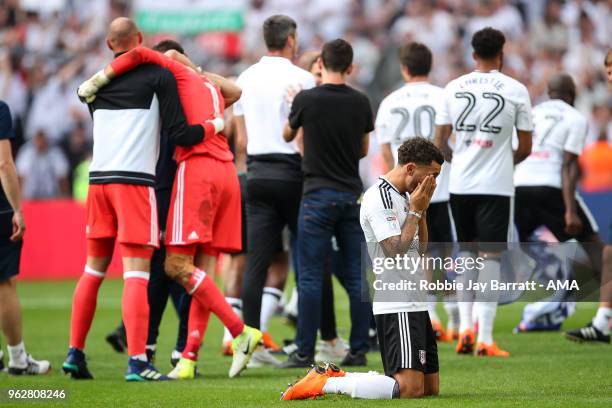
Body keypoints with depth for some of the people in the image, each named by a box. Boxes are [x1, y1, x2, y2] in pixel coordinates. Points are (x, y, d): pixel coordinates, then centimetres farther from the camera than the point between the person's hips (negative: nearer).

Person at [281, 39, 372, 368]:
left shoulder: (305, 99, -7)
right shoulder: (361, 103, 2)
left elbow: (287, 135, 12)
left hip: (318, 195, -3)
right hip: (352, 194, 3)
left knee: (310, 277, -2)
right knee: (356, 276, 6)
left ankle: (304, 351, -4)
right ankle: (359, 350, 6)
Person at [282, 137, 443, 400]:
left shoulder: (405, 197, 17)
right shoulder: (378, 197, -13)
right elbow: (395, 252, -20)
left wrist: (422, 212, 9)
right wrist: (415, 211, -11)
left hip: (414, 304, 10)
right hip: (396, 306, -10)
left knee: (431, 386, 9)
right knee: (410, 388, -20)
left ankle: (338, 376, 14)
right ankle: (323, 384, -12)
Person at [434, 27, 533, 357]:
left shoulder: (453, 88, 3)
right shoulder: (516, 90, -3)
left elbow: (439, 143, 6)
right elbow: (525, 148, 2)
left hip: (460, 183, 3)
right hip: (496, 186, -3)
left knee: (466, 252, 18)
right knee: (490, 256, -1)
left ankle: (464, 328, 10)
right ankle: (484, 338, -5)